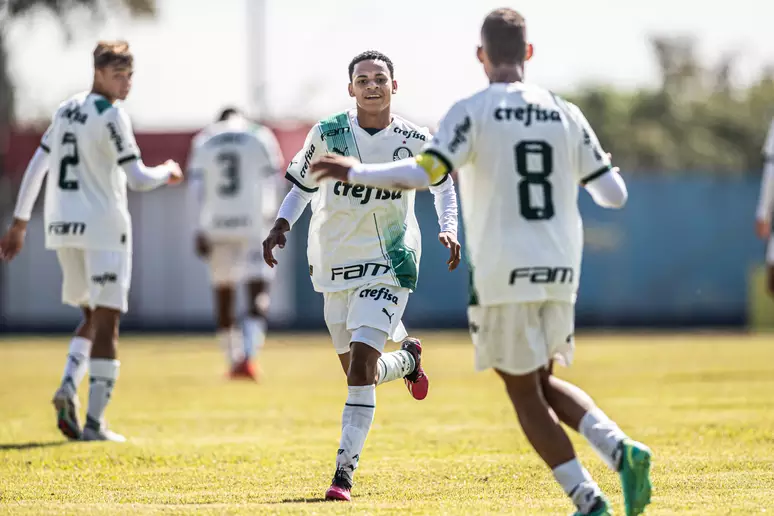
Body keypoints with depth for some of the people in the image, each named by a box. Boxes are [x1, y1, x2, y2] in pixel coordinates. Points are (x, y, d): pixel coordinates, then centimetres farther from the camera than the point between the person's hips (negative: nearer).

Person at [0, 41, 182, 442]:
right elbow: (138, 179, -13)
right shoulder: (111, 116, -11)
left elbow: (35, 168, 16)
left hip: (62, 228, 7)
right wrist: (167, 172, 8)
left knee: (93, 318, 19)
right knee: (107, 322, -3)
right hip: (102, 227, -7)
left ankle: (68, 387, -6)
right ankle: (94, 423, -8)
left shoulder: (65, 111, 13)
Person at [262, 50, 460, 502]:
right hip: (335, 262, 3)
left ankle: (345, 471, -14)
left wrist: (449, 229, -2)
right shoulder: (328, 134, -5)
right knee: (359, 372, 11)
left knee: (361, 365, -17)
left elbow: (443, 183, 12)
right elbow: (303, 184, 10)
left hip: (388, 265, -3)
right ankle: (406, 357, 48)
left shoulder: (415, 141, -6)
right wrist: (282, 224, -6)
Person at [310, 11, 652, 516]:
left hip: (504, 275, -4)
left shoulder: (473, 113, -7)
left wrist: (356, 172, -6)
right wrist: (606, 172, 30)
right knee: (543, 381, 22)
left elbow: (425, 172, -19)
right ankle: (620, 447, -3)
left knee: (525, 394, 7)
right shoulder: (565, 115, 6)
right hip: (560, 272, 5)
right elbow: (613, 193, 6)